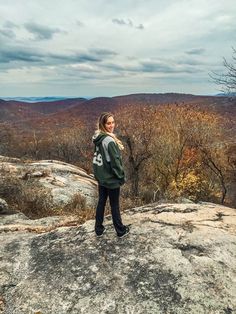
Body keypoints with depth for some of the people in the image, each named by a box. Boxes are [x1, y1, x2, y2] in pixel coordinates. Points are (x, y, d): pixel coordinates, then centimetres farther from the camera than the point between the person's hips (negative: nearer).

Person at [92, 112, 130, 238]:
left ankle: (99, 229, 29)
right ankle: (121, 231, 25)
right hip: (111, 178, -8)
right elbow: (115, 161, -22)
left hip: (101, 177, 8)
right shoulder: (109, 140, -24)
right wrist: (121, 176, -10)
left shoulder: (97, 138, 4)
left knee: (101, 202, 17)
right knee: (114, 205, 7)